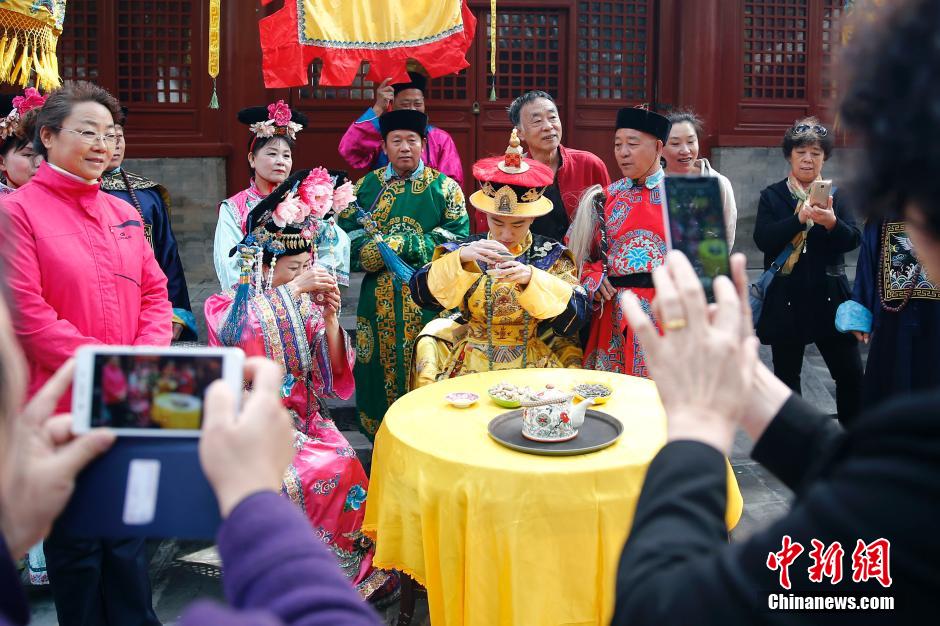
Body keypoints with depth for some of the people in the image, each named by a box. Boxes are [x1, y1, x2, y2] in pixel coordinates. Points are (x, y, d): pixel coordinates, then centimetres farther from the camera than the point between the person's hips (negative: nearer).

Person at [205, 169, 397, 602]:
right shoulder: (226, 306, -3)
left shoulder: (307, 306, 6)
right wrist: (292, 290, -29)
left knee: (346, 469, -23)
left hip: (306, 421, 4)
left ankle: (353, 570, -5)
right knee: (315, 476, -28)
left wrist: (330, 319, -11)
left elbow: (333, 376, 3)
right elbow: (234, 334, -29)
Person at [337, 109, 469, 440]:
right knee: (380, 372, 5)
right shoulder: (365, 187, 9)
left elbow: (457, 240, -7)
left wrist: (404, 244, -15)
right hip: (379, 300, 2)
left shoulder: (445, 188, 3)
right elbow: (348, 239, 2)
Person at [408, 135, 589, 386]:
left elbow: (574, 318, -8)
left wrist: (532, 278, -22)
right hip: (471, 368, 0)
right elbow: (421, 293, -10)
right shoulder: (464, 250, 1)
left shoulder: (552, 256, 1)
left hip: (533, 366, 0)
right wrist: (460, 258, -25)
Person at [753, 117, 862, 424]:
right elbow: (763, 239, -12)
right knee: (786, 375, 9)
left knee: (850, 373, 2)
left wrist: (832, 223, -22)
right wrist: (800, 218, -24)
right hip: (786, 298, -1)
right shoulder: (772, 196, 2)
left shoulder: (836, 195, 7)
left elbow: (852, 240, -3)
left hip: (829, 295, 1)